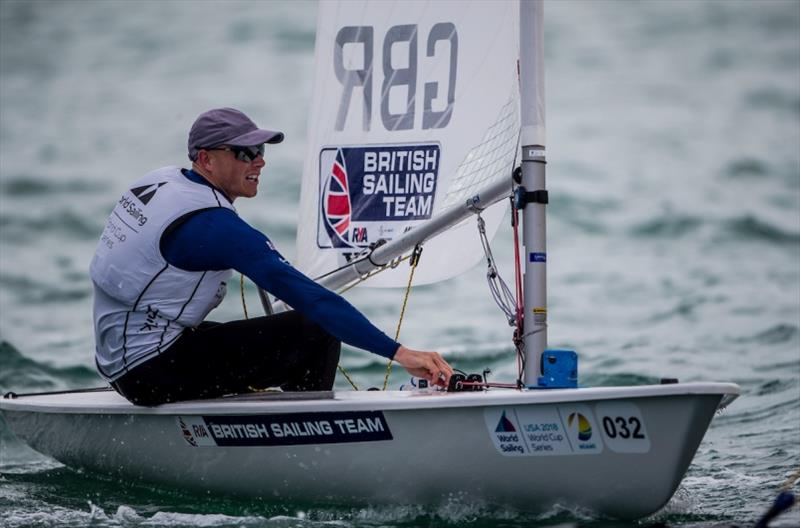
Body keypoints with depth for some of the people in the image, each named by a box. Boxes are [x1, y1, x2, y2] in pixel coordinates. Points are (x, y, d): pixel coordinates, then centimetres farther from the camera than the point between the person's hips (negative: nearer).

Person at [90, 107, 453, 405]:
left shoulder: (157, 181, 7)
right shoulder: (215, 226, -20)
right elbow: (307, 296, -26)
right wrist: (399, 353, -29)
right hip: (154, 370, -10)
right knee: (314, 330, -14)